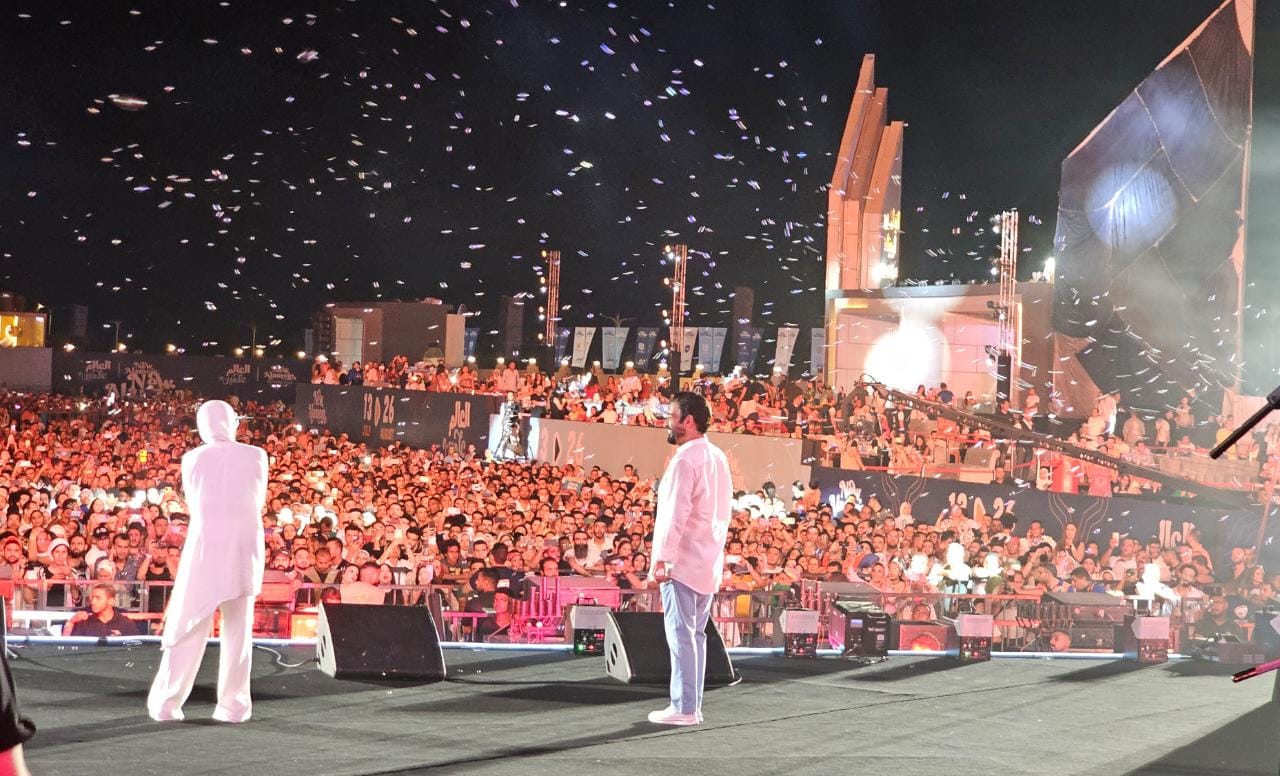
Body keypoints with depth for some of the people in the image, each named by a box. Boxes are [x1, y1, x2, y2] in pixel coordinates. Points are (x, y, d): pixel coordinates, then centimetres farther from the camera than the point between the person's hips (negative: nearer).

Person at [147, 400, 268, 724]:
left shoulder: (192, 459, 2)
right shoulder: (256, 456, 1)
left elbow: (194, 504, 12)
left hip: (204, 545, 0)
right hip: (245, 547, 0)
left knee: (188, 626, 6)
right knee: (238, 629, 7)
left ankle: (167, 703, 6)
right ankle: (233, 705, 5)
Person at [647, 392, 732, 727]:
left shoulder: (685, 460, -15)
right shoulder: (717, 457, 12)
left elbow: (675, 515, -20)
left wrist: (660, 559, -18)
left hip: (683, 561, -9)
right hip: (710, 561, 9)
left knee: (681, 634, -5)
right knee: (696, 634, 12)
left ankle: (683, 708, -5)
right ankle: (694, 706, 15)